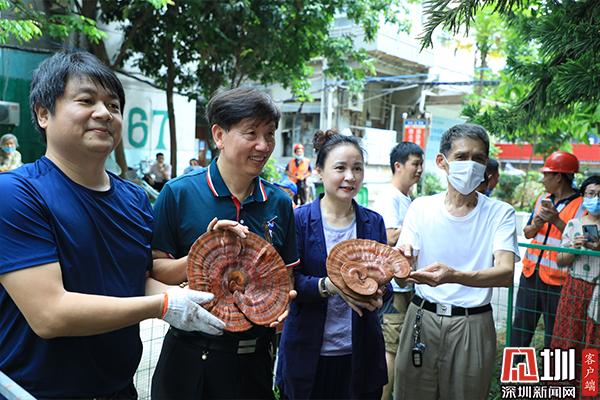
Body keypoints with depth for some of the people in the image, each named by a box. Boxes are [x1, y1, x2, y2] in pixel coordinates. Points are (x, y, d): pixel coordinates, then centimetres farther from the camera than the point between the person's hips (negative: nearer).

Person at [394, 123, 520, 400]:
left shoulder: (500, 213, -5)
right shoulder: (421, 207, -1)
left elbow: (506, 273, -19)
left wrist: (454, 276, -37)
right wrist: (401, 259, -31)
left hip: (472, 327, -1)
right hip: (422, 319, 1)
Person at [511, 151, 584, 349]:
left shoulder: (581, 205, -9)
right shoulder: (543, 199, 12)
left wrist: (557, 221, -23)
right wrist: (537, 225, -6)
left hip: (556, 279, -6)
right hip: (531, 273, 6)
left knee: (553, 332, 5)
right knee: (520, 326, 12)